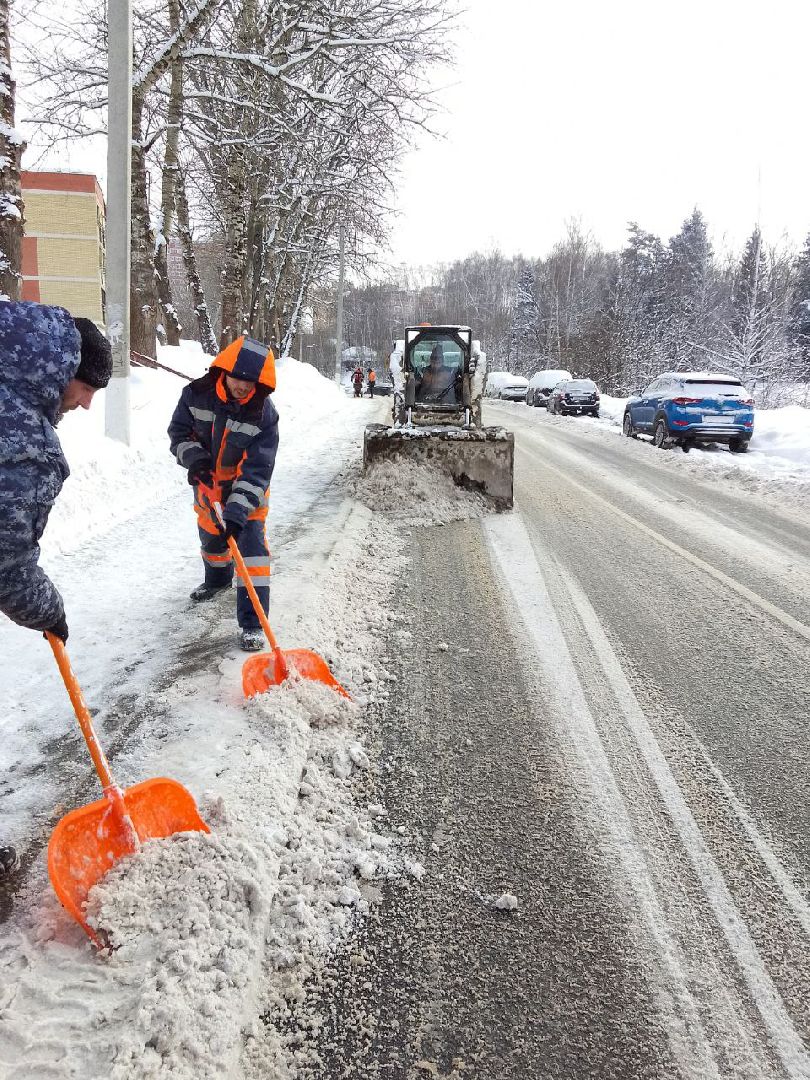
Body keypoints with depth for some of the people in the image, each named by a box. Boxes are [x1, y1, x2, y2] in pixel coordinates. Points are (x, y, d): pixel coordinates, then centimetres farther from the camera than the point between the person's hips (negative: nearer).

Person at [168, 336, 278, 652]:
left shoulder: (264, 415, -27)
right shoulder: (197, 394, -20)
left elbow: (256, 470, -30)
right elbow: (178, 430, -6)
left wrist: (237, 509, -40)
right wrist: (193, 456, -27)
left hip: (246, 489, -4)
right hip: (207, 481, 4)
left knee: (251, 543, -15)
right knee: (211, 535, 24)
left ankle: (253, 624, -12)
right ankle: (218, 579, 58)